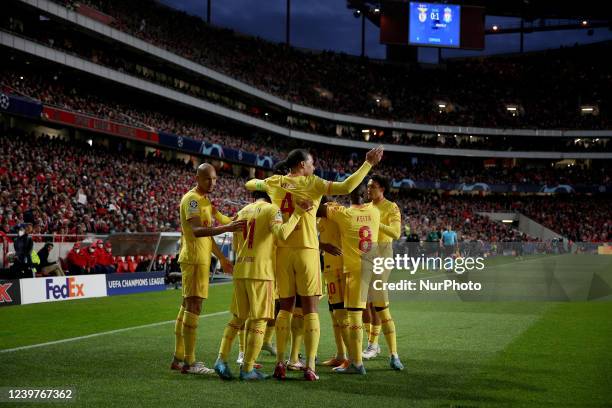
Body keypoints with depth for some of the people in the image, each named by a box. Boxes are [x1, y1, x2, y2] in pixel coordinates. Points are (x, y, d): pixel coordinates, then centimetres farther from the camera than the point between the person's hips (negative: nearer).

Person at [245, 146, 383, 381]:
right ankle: (310, 367, -3)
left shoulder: (275, 182, 7)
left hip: (282, 251, 4)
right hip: (306, 251, -4)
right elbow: (346, 188, -14)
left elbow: (249, 184, 25)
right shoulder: (312, 183, -4)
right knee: (310, 310, 1)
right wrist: (368, 164, -8)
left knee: (285, 307, 12)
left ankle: (280, 363, 10)